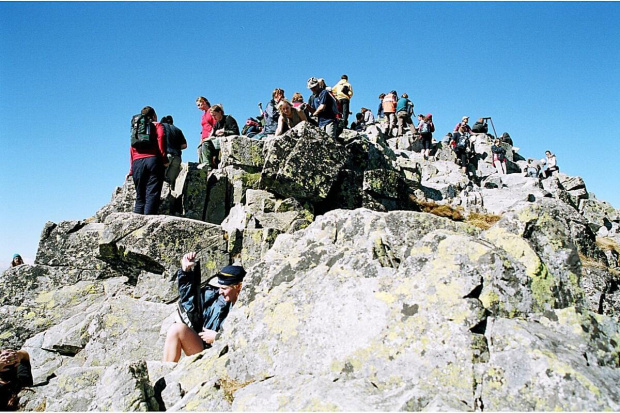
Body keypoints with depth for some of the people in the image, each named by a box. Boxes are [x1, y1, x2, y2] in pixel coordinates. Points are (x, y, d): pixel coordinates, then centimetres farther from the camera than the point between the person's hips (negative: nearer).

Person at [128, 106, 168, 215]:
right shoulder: (157, 125, 14)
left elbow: (132, 149, 20)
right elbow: (161, 138, -6)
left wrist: (131, 169, 18)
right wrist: (164, 159, -9)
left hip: (137, 162, 5)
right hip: (152, 160, -4)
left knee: (140, 197, 6)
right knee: (152, 194, -11)